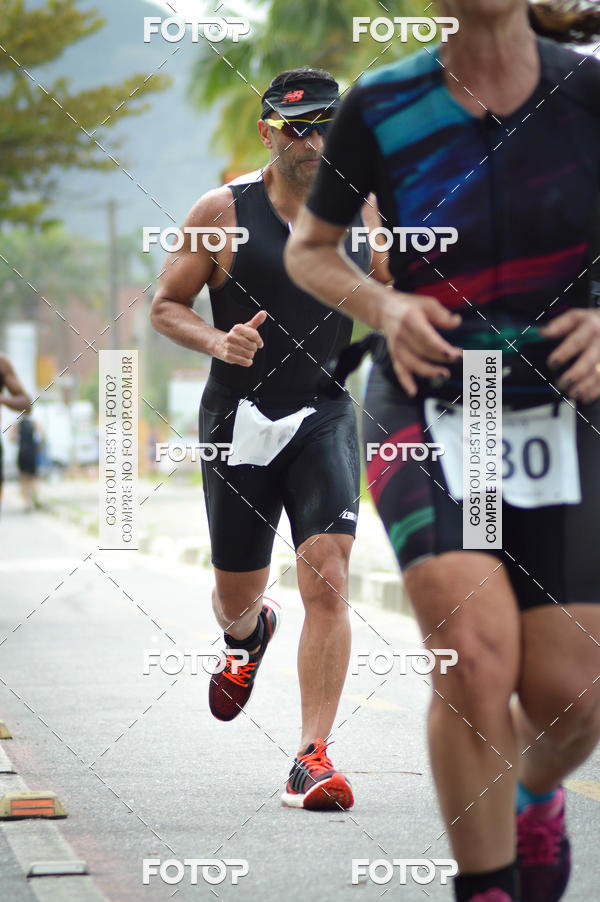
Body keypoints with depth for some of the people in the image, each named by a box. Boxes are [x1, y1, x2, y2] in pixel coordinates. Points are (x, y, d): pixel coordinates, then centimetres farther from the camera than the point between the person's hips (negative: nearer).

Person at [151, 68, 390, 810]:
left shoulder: (362, 212, 3)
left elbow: (386, 296, 18)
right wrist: (218, 343, -17)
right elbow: (165, 305, 2)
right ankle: (247, 638, 52)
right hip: (239, 420, 0)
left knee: (327, 581, -17)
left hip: (326, 418, 0)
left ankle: (313, 757, -14)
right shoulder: (223, 213, -4)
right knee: (237, 595, 12)